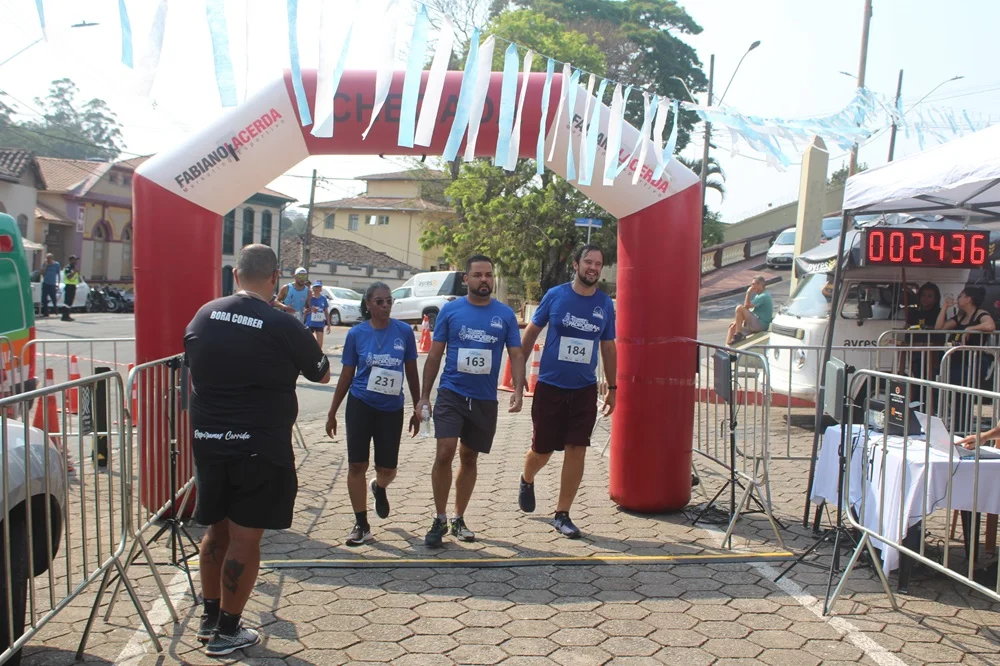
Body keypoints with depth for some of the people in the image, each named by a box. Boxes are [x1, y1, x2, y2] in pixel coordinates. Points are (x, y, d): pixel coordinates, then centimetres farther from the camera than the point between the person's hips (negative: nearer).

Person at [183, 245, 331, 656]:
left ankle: (210, 618, 31)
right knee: (245, 537, 5)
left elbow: (193, 371, 15)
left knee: (216, 530, 19)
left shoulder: (203, 316, 2)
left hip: (208, 442, 5)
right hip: (260, 447, -5)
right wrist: (312, 349, 22)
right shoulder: (283, 327, -13)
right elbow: (322, 375, 2)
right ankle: (227, 631, 15)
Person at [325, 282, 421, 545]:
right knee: (357, 465, 0)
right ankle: (361, 525, 14)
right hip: (360, 405, 0)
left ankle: (379, 488, 41)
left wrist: (417, 408, 7)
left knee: (387, 468, 4)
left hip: (392, 409, 0)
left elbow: (411, 372, 5)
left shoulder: (404, 331, -4)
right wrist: (332, 413, 6)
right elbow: (347, 375, 4)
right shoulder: (357, 334, -3)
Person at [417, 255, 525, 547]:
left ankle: (458, 519, 26)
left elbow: (516, 354, 3)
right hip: (451, 394, -2)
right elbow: (434, 355, 4)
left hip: (485, 399, 2)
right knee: (445, 454, -14)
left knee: (469, 458, 12)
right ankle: (439, 519, 3)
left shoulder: (505, 314, 2)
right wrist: (424, 396, 1)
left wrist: (518, 390, -13)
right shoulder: (450, 310, 0)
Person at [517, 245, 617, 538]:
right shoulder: (555, 295, -5)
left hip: (585, 390, 2)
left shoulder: (605, 304, 2)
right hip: (550, 386, -2)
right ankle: (527, 480, 42)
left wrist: (612, 387, 11)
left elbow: (608, 348, 11)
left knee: (576, 450, -2)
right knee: (542, 449, 7)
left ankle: (562, 514, 11)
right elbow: (531, 332, 3)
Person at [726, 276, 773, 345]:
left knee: (739, 308, -22)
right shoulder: (759, 295, 18)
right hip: (756, 322, 11)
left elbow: (747, 306, -21)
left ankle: (738, 335, -16)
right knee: (733, 327, 5)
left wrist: (748, 293, -13)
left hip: (760, 325, -11)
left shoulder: (763, 296, -15)